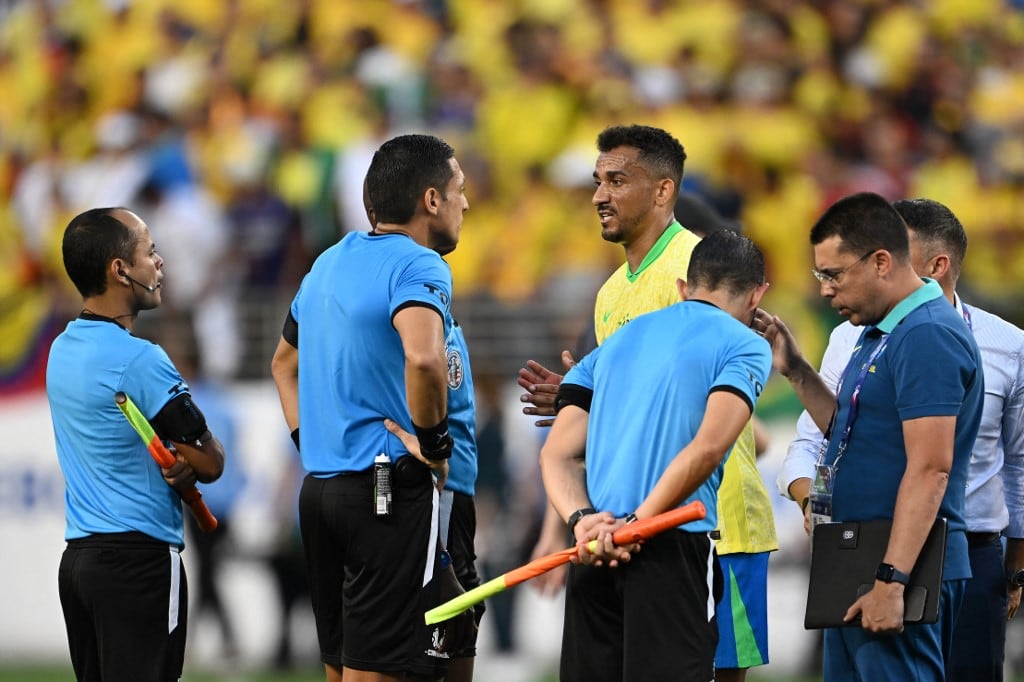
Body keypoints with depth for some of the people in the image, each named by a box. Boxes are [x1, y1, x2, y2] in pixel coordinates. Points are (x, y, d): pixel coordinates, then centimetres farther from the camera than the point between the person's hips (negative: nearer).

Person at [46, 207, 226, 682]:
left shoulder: (62, 350, 11)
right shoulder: (138, 360, -15)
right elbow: (211, 462, -10)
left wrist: (179, 464, -1)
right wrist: (188, 463, 12)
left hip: (78, 554, 9)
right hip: (140, 556, -9)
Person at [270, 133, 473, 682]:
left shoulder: (329, 264, 15)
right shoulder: (418, 266, -13)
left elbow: (284, 363, 28)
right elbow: (422, 357, -33)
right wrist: (435, 443, -18)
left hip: (319, 487, 9)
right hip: (392, 493, -9)